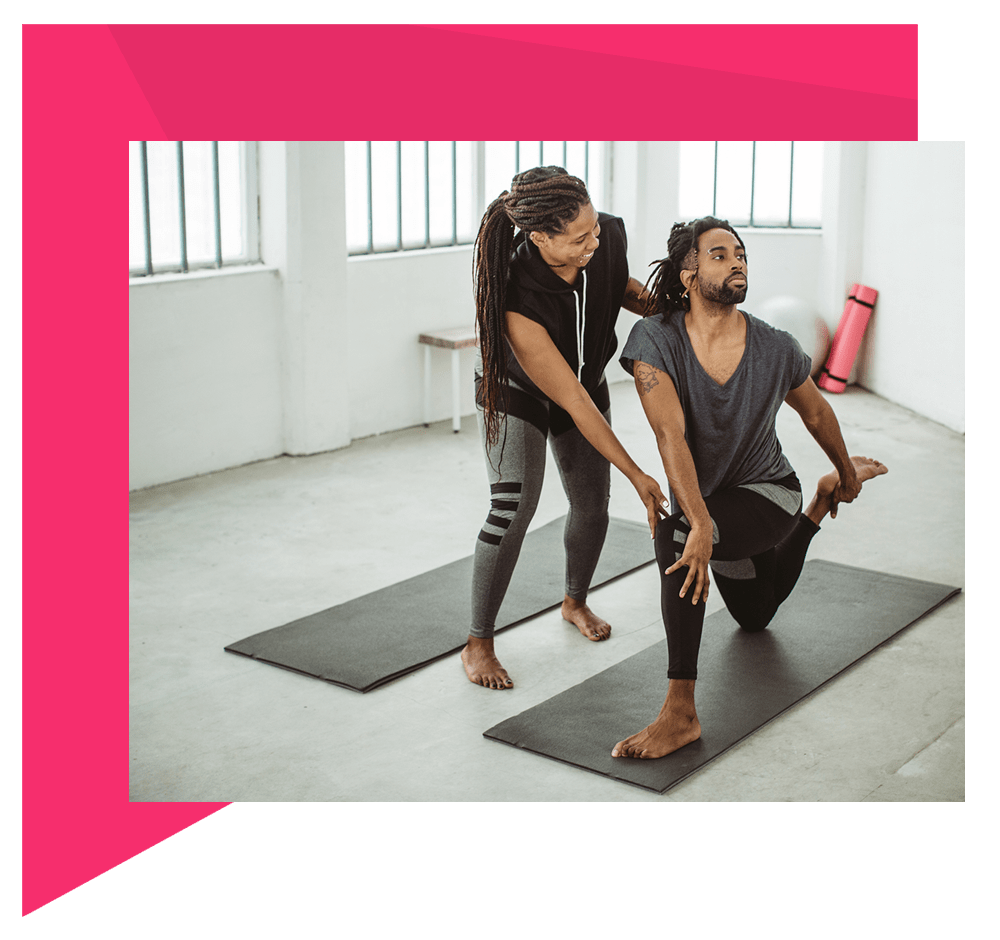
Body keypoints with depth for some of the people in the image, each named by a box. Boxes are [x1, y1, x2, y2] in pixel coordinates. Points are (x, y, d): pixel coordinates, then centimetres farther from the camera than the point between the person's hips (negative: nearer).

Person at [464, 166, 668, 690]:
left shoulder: (608, 236, -27)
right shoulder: (517, 300, -41)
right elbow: (573, 403, -36)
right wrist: (637, 476, -33)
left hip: (587, 378, 5)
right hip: (516, 393, -5)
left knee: (592, 504, 8)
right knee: (513, 506, -18)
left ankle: (575, 602, 38)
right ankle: (478, 644, -3)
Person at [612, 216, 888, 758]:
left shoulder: (776, 350, -16)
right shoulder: (655, 340, -21)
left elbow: (815, 413, 5)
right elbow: (670, 434, -32)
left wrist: (847, 473, 21)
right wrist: (701, 524, -44)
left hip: (769, 493, -3)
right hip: (707, 503, 3)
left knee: (673, 535, -36)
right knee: (754, 618, 31)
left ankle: (680, 712, -34)